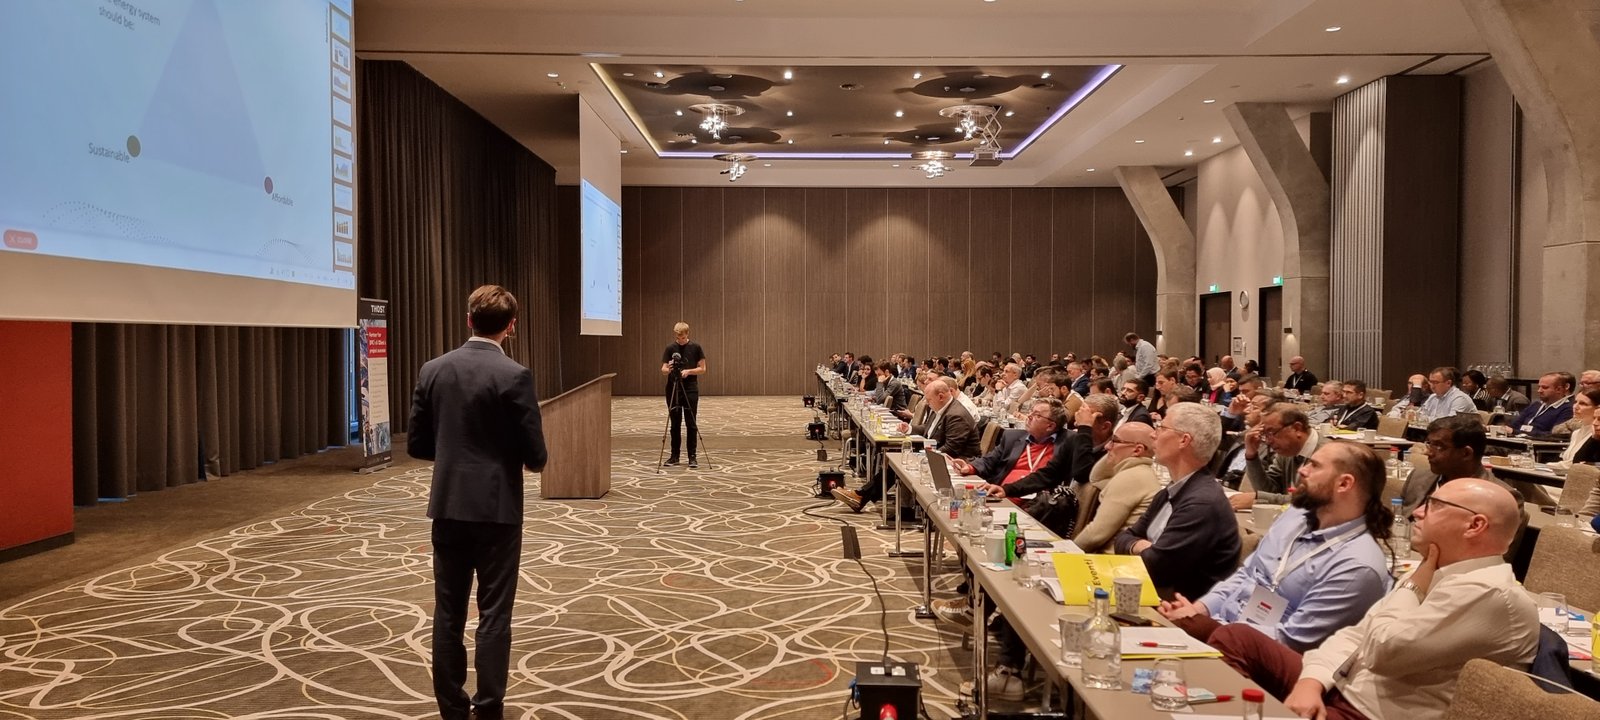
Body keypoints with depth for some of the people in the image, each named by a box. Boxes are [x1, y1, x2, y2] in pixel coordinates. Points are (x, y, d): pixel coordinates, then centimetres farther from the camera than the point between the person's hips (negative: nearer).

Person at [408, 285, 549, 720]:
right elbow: (535, 456, -12)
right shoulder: (514, 375, -13)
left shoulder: (433, 370, 2)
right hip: (497, 508, -4)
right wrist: (533, 460, 11)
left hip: (448, 506, 5)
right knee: (493, 614, 3)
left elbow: (418, 446, 6)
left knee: (448, 612, 12)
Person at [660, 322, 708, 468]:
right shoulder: (670, 348, 2)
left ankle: (692, 456, 5)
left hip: (691, 390, -1)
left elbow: (702, 369, 1)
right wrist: (668, 369, -23)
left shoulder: (695, 347, 0)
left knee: (691, 424, -1)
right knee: (675, 424, 6)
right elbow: (663, 370, -1)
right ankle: (674, 456, 13)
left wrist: (688, 371, -15)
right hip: (673, 390, 1)